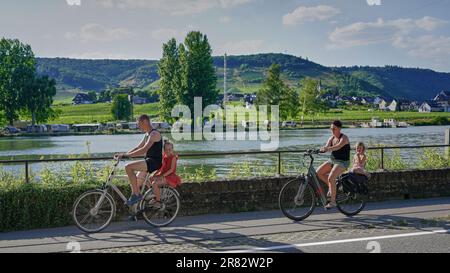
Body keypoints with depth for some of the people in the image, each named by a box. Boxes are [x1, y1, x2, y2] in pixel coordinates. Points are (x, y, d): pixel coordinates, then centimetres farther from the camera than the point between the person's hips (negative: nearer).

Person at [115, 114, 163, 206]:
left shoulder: (154, 134, -15)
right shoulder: (147, 135, 18)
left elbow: (144, 150, -26)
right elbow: (137, 148, 20)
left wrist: (126, 155, -26)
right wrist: (124, 155, 8)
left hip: (154, 162, -10)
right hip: (148, 162, 10)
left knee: (128, 167, -24)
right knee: (136, 184, 12)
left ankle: (135, 194, -19)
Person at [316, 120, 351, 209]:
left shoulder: (344, 138, -15)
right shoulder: (331, 138, 7)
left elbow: (338, 147, -35)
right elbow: (326, 147, -5)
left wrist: (328, 148, -52)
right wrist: (322, 149, -28)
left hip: (342, 162, -8)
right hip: (332, 160, 8)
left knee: (331, 178, -26)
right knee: (318, 172, -9)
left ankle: (332, 201, -17)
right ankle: (332, 187, 11)